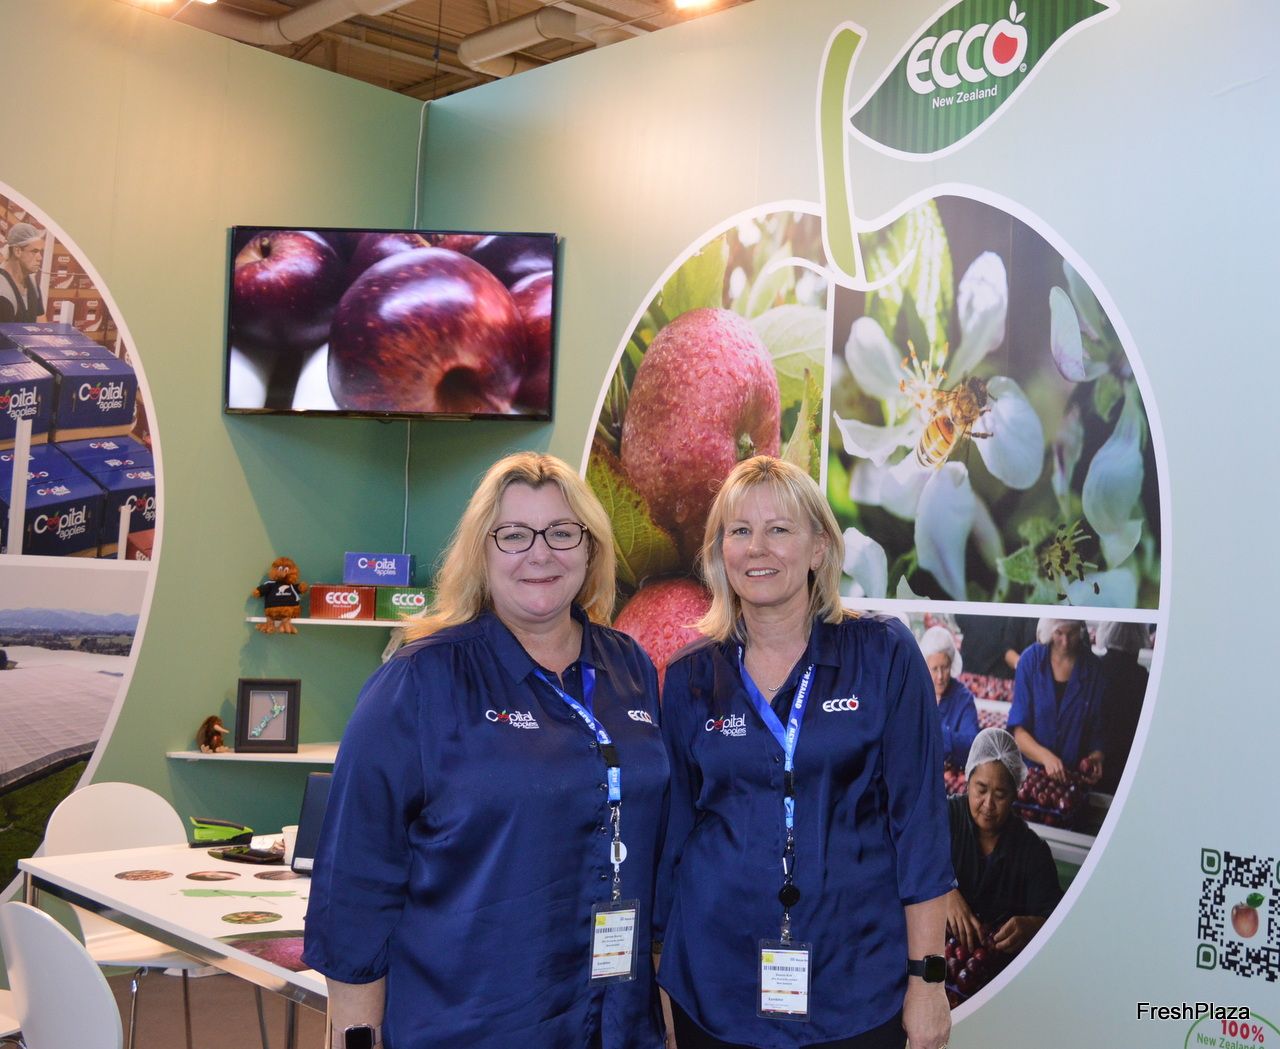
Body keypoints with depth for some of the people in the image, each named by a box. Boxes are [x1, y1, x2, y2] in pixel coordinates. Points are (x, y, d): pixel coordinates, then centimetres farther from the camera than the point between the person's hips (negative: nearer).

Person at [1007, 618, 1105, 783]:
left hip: (1075, 775, 0)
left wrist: (1096, 756, -16)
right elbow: (1018, 730, -3)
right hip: (1030, 769, 0)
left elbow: (1098, 732, 5)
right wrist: (1045, 757, -20)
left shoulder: (1094, 668, 2)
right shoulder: (1031, 659, 0)